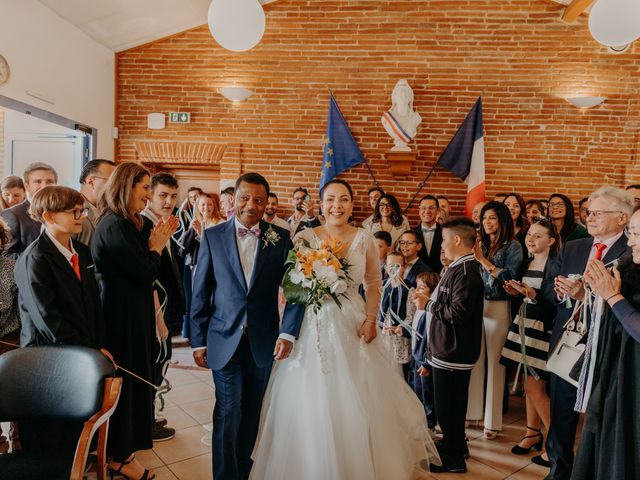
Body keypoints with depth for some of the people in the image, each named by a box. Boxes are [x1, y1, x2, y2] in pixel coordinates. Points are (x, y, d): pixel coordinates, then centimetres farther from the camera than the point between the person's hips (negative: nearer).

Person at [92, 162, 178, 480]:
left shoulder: (119, 224, 10)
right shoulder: (115, 226, -21)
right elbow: (146, 273, -24)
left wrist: (156, 243, 0)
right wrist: (157, 245, -8)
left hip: (126, 313, 10)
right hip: (124, 317, -10)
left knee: (128, 380, 19)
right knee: (125, 380, 5)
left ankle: (121, 448, 35)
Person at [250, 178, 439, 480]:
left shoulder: (364, 239, 0)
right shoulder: (305, 238, -3)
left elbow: (373, 284, 7)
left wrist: (371, 320, -4)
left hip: (352, 325, 1)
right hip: (314, 325, -1)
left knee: (358, 405, 8)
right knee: (312, 406, 6)